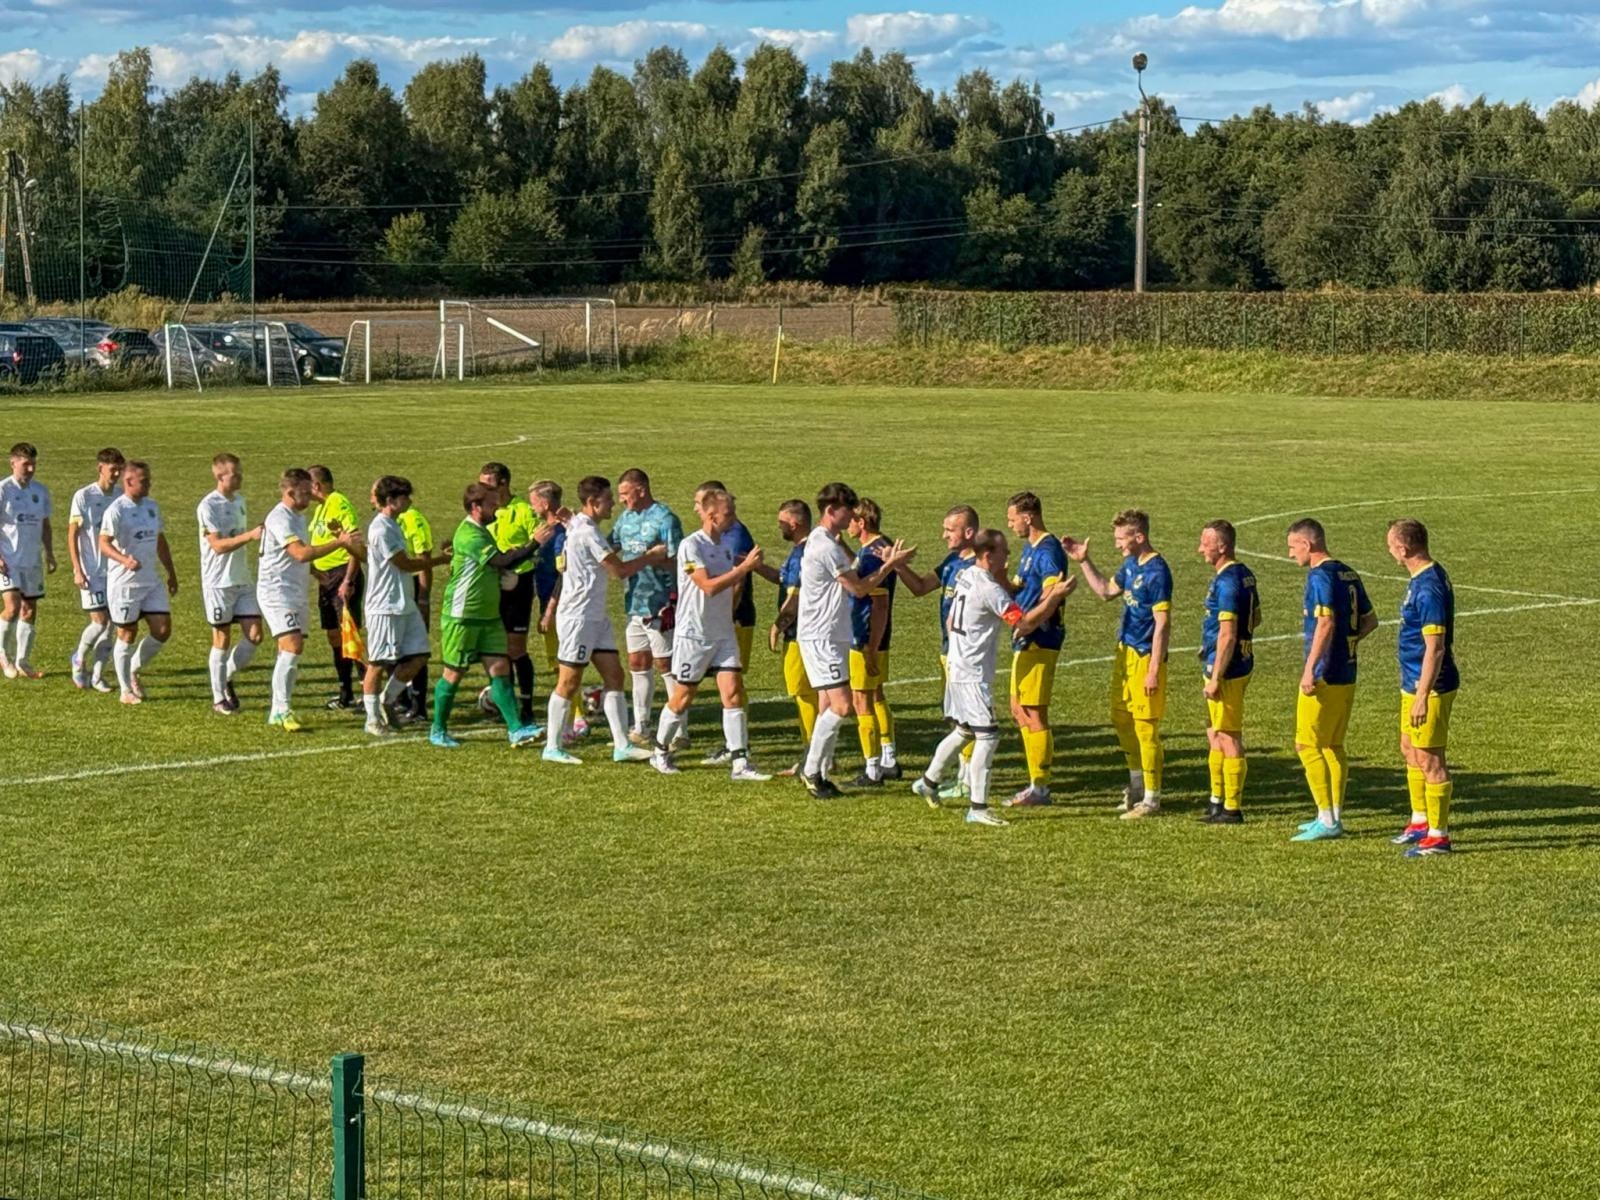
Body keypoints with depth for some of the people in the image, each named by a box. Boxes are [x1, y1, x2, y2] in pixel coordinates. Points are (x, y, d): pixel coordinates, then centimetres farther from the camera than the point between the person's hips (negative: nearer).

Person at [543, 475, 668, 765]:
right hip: (577, 617, -10)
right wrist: (651, 556, -5)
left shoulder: (578, 527, 12)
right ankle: (553, 747, 7)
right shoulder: (587, 532, -19)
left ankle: (622, 745, 4)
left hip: (595, 616, 10)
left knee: (614, 675, 5)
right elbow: (620, 570, -19)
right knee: (569, 682, -2)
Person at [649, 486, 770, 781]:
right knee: (683, 698, 6)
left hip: (723, 631, 6)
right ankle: (661, 753, 26)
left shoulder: (727, 543, 6)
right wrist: (744, 566, -23)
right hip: (693, 632, -6)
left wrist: (747, 568, -5)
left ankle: (740, 763, -6)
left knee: (733, 694, -5)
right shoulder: (691, 545, -15)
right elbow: (709, 586, -23)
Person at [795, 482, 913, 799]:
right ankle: (812, 770, -7)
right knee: (841, 706, -14)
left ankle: (819, 772, 14)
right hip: (821, 638, -11)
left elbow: (852, 571, 18)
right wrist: (891, 564, -7)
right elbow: (859, 588, -14)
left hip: (831, 636, 11)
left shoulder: (823, 541, 15)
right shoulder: (826, 547, -18)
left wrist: (885, 562, 5)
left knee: (829, 707, 11)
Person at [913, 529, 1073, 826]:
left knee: (963, 731, 22)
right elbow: (1025, 623, -23)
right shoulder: (989, 588, -21)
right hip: (974, 676, -10)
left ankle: (928, 781, 34)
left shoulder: (966, 577, 9)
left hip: (958, 667, 10)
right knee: (987, 736, -9)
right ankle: (977, 807, -9)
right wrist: (1055, 597, -20)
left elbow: (950, 622, 19)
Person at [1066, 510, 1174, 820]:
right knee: (1121, 718, 17)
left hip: (1145, 657, -9)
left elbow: (1162, 625, -20)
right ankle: (1137, 786, 32)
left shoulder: (1157, 572, -19)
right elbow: (1106, 591, 27)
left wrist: (1154, 670, -21)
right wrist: (1084, 562, 18)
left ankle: (1151, 798, 6)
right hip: (1125, 652, 9)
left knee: (1145, 726, -3)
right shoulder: (1131, 565, 8)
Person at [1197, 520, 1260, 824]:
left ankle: (1232, 808, 3)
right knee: (1215, 733, 18)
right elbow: (1255, 619, 21)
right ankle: (1218, 801, 25)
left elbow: (1227, 633, -23)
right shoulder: (1245, 574, 10)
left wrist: (1215, 677, -21)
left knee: (1228, 737, -3)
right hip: (1241, 662, 10)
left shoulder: (1227, 581, -20)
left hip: (1227, 668, -10)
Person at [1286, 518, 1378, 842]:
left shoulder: (1320, 576, -15)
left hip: (1325, 676, -9)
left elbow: (1326, 623, -25)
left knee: (1308, 745, -3)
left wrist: (1310, 669, -26)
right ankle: (1334, 816, 19)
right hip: (1347, 674, 9)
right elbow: (1370, 620, 18)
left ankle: (1327, 821, -5)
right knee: (1333, 746, 16)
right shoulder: (1348, 574, 12)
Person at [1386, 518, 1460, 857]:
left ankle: (1438, 836, 5)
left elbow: (1435, 648, -25)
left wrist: (1422, 697, -25)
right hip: (1414, 683, 11)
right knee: (1409, 750, 21)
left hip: (1430, 687, -11)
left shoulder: (1429, 587, -23)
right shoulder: (1421, 578, 8)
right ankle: (1421, 822, 34)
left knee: (1429, 759, -3)